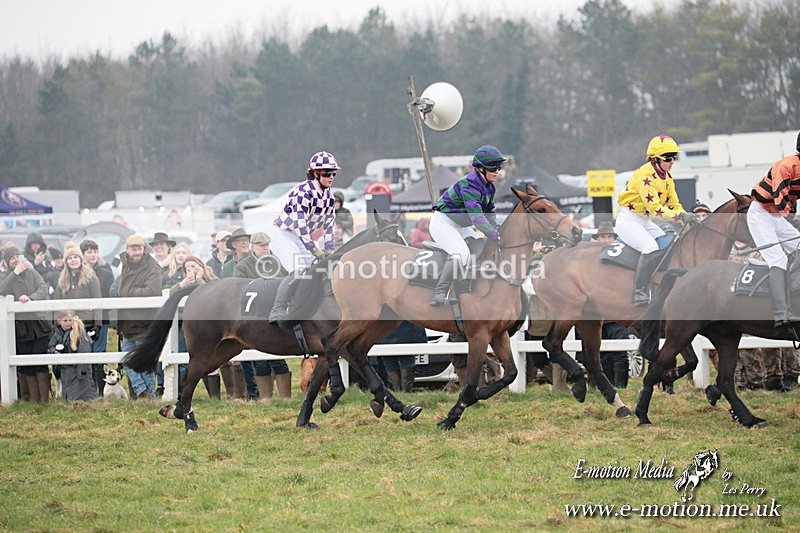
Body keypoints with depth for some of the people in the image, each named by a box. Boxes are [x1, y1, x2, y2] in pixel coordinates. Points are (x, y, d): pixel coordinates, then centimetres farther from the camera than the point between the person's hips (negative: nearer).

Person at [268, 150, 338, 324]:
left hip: (301, 238, 9)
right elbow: (299, 222, -29)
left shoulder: (328, 195, 4)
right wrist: (314, 249, -31)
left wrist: (330, 248, -2)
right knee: (298, 271, -26)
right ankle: (277, 311, -28)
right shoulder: (304, 191, -23)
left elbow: (329, 223, 10)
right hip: (283, 233, -9)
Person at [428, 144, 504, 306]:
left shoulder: (489, 187, 4)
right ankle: (439, 295, -26)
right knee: (461, 253, -28)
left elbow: (489, 212, 12)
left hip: (459, 226, 10)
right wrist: (495, 236, -41)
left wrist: (499, 229, -8)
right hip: (442, 222, -10)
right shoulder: (470, 184, -26)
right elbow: (476, 216, -36)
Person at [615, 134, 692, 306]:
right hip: (628, 220, -10)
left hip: (645, 222, 10)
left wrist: (687, 218, -11)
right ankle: (640, 294, -29)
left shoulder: (667, 177, 8)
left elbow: (674, 204, 9)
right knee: (651, 248, -29)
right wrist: (680, 216, -34)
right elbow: (654, 208, -29)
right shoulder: (645, 175, -22)